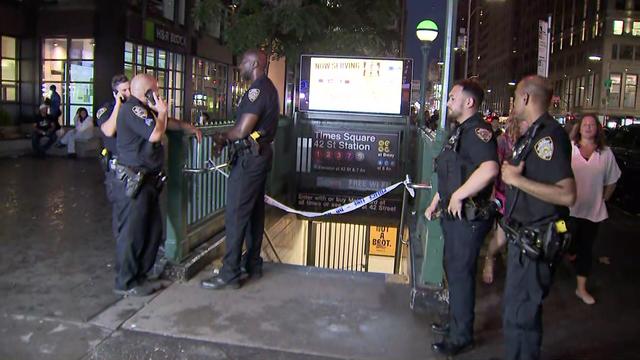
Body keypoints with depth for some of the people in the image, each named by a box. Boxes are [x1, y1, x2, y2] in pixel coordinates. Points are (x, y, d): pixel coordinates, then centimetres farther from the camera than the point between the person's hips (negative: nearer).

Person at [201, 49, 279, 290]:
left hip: (249, 158, -10)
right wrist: (226, 139, 8)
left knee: (236, 215, -7)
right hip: (260, 155, 10)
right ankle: (253, 265, 24)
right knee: (255, 212, 14)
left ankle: (230, 274, -1)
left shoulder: (257, 90, -16)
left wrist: (222, 138, -2)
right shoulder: (268, 88, 16)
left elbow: (242, 130, -20)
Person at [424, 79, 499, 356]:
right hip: (454, 215, 10)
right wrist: (435, 203, 22)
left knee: (461, 274, 0)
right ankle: (456, 322, 38)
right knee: (453, 269, 20)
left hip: (468, 217, -10)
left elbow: (489, 169, -36)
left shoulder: (478, 131, -18)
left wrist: (458, 196, -28)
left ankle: (461, 336, 16)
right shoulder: (460, 131, 15)